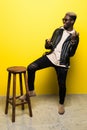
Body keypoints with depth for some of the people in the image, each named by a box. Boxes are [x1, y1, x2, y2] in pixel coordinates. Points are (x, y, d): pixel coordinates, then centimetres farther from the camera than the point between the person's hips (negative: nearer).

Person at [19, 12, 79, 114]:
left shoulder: (75, 36, -1)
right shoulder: (58, 31, 9)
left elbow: (71, 54, -8)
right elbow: (50, 46, 13)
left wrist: (73, 40, -21)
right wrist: (48, 45, -11)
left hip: (62, 63, -2)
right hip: (50, 56, 3)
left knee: (62, 84, 7)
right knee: (31, 68, -15)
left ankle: (61, 104, 34)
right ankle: (31, 91, 1)